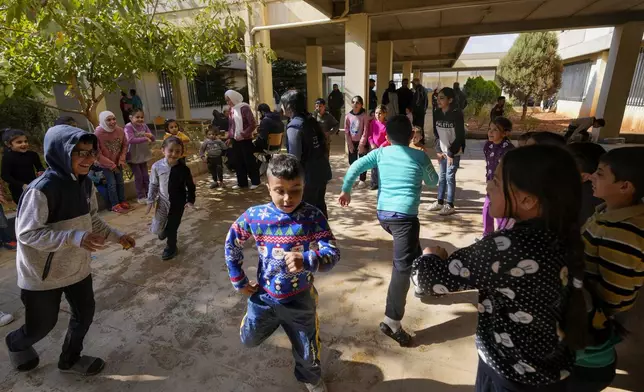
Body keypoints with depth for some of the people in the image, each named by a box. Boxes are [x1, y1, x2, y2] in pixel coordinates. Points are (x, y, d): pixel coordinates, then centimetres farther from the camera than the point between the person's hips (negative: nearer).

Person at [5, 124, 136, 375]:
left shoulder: (85, 184, -5)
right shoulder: (42, 189, -27)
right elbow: (27, 233, -25)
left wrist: (117, 236, -2)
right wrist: (75, 238, -35)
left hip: (77, 268, 6)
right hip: (43, 274, -6)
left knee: (84, 314, 16)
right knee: (43, 324, 14)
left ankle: (70, 359, 42)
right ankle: (16, 343, 51)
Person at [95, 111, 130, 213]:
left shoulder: (120, 130, -13)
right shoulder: (98, 133, -25)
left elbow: (125, 145, 1)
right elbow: (97, 153, -20)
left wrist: (121, 160, -8)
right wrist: (111, 165, -17)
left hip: (117, 162, 4)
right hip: (105, 164, -4)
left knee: (120, 182, 12)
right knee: (112, 184, -3)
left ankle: (122, 201, 28)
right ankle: (115, 205, 11)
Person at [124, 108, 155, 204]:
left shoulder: (144, 126, 1)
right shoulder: (128, 127, -16)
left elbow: (153, 139, 2)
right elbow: (130, 140, -31)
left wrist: (150, 135, -21)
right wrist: (145, 138, -29)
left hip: (143, 155, 5)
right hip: (133, 156, -5)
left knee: (145, 175, 12)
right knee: (138, 176, 0)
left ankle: (148, 194, 23)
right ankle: (140, 197, 12)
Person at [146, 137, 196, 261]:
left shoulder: (183, 169, -14)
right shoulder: (157, 166, -12)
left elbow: (191, 186, -4)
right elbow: (153, 185, -1)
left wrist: (190, 201, -11)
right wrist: (150, 201, 0)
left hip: (178, 202, -1)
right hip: (163, 201, 1)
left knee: (173, 226, 9)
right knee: (157, 228, 8)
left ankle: (171, 247, 34)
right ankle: (164, 231, 46)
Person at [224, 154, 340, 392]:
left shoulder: (313, 217, -21)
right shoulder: (254, 216, -15)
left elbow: (333, 253, -28)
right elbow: (231, 244, 1)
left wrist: (307, 261, -48)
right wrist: (239, 281, 2)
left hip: (300, 299, -2)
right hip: (263, 296, 2)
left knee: (308, 355, 18)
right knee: (249, 340, 28)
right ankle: (273, 321, 60)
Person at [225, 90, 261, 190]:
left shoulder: (244, 108, -12)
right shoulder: (231, 109, 9)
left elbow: (253, 124, -17)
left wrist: (244, 134, -18)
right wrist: (229, 137, 9)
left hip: (245, 140, -7)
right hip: (235, 140, 7)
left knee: (249, 161, 2)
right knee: (237, 162, 10)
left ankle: (255, 182, 15)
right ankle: (242, 182, 21)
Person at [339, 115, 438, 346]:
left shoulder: (380, 153, 8)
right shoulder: (420, 156, 3)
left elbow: (355, 167, -4)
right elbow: (432, 182, 18)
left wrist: (345, 191, 4)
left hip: (383, 214, 6)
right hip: (404, 216, -5)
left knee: (412, 248, 31)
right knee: (402, 267, -7)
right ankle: (391, 321, -9)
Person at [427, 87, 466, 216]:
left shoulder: (456, 114, -15)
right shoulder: (437, 114, 2)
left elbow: (459, 136, -15)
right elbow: (436, 134, 7)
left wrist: (451, 153, -16)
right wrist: (438, 150, -1)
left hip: (454, 152, -6)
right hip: (442, 151, 6)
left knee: (450, 177, -2)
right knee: (442, 176, 12)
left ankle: (450, 205, 8)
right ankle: (440, 202, 23)